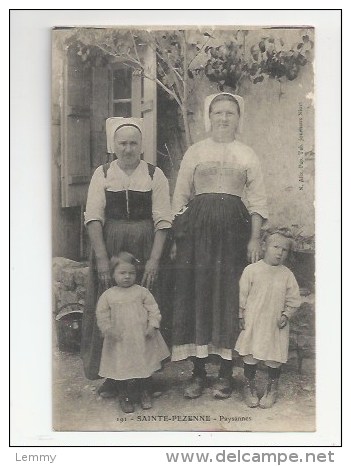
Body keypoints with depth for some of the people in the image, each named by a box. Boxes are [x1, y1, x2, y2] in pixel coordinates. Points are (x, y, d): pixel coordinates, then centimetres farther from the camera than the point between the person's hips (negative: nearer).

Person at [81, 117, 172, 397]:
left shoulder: (155, 175, 1)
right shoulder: (102, 174, 4)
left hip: (145, 248, -1)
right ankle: (111, 376, 20)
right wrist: (102, 258, -13)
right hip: (108, 247, 1)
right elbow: (94, 217, -4)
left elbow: (162, 221, -4)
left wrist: (154, 259, -13)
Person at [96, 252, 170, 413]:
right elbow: (102, 316, 1)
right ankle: (125, 396, 28)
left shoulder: (142, 291, 0)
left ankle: (145, 393, 33)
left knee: (145, 366, 11)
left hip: (143, 339, 1)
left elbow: (153, 309, 1)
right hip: (121, 341, -1)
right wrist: (108, 330, -11)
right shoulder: (108, 295, -1)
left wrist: (153, 325, -11)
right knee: (123, 369, 6)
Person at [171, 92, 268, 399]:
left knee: (229, 294, 0)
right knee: (196, 292, -1)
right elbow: (180, 196, 9)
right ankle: (198, 372, 10)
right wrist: (177, 237, 1)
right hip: (197, 227, 1)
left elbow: (258, 200, 6)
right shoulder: (195, 152, 10)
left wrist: (255, 239, -3)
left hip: (233, 229, 0)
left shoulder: (247, 155, 10)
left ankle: (226, 373, 10)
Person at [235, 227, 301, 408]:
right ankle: (249, 386, 28)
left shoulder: (287, 275, 1)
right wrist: (241, 316, -3)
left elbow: (293, 300, 6)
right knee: (250, 356, 8)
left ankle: (272, 388, 30)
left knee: (275, 358, 8)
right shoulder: (251, 270, -5)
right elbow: (242, 295, -1)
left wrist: (286, 315, -6)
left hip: (276, 325, 2)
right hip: (252, 323, -1)